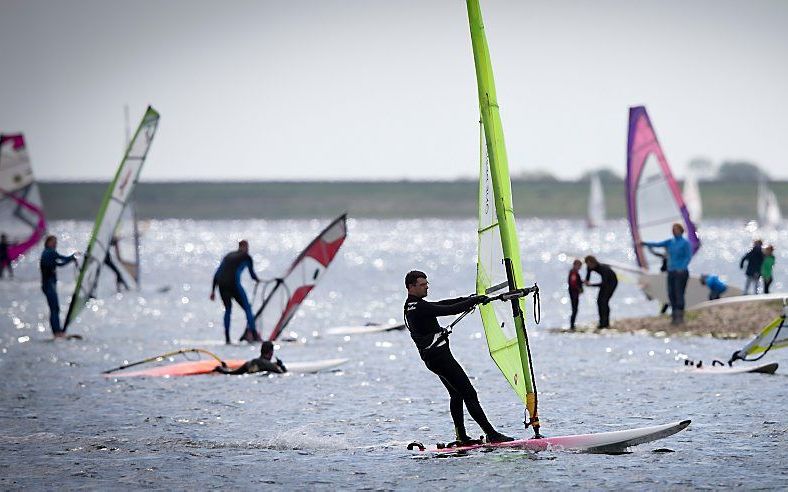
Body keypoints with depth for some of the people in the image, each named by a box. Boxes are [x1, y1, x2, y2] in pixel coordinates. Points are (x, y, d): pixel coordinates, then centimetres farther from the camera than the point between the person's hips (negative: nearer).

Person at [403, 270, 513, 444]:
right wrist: (474, 301, -15)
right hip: (439, 356, -11)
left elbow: (442, 305, 22)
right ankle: (491, 434, -11)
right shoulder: (418, 308, -17)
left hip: (433, 357, 11)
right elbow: (449, 310, -21)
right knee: (469, 394, -10)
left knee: (456, 394, 18)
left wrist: (467, 299, 18)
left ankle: (461, 436, 18)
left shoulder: (413, 307, 14)